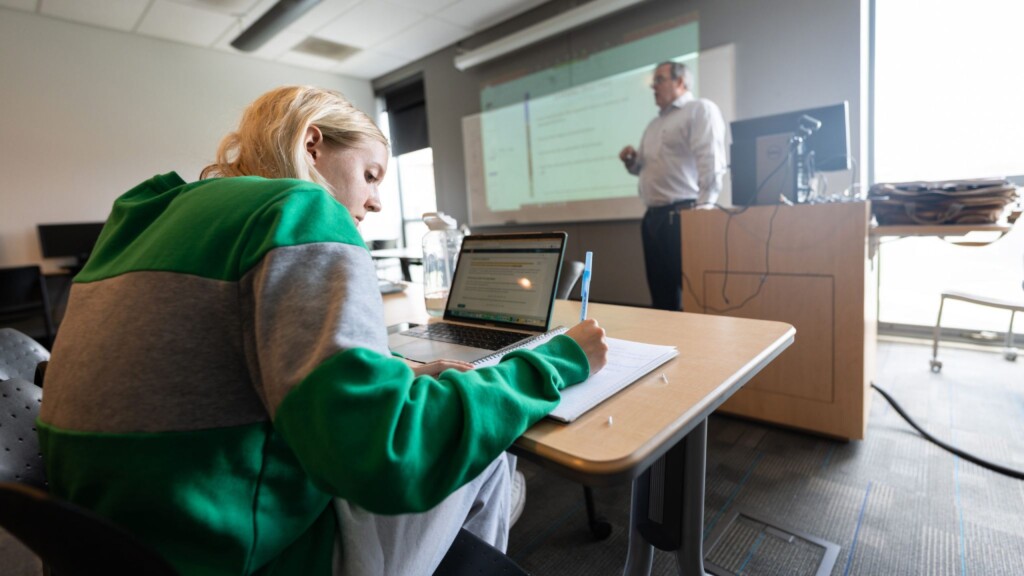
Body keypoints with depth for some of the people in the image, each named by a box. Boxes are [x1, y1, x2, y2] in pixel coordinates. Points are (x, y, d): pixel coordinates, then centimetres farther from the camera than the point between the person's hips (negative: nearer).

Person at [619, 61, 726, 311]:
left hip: (684, 214, -8)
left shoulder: (700, 109, 0)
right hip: (654, 216, 8)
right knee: (661, 291, 11)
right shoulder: (654, 125, 24)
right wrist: (631, 161, 8)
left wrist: (705, 204, -21)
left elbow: (711, 160, -12)